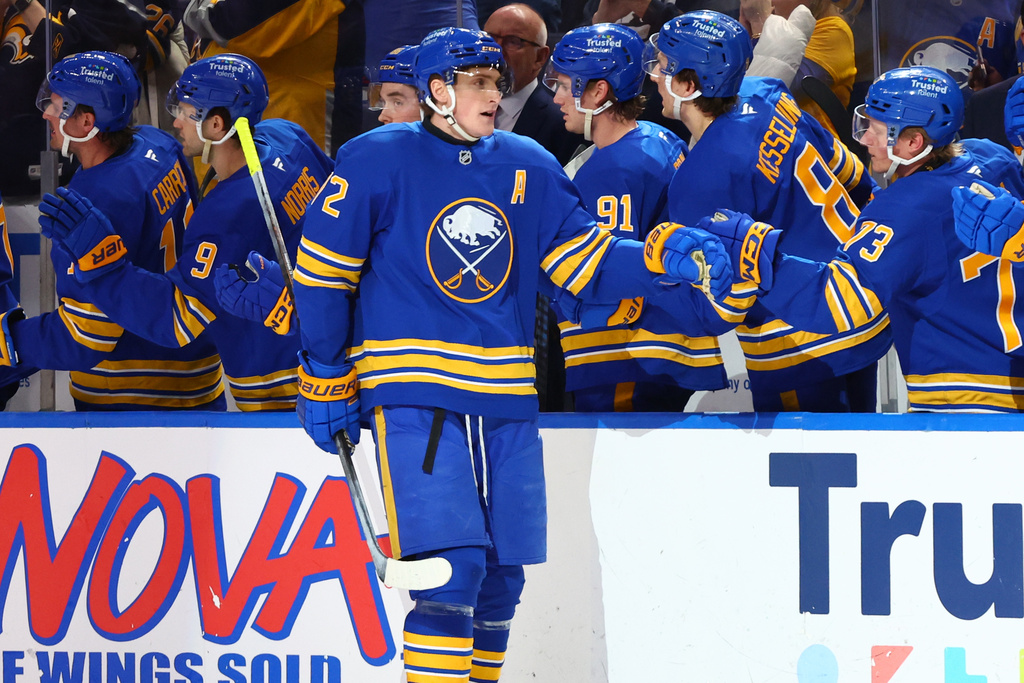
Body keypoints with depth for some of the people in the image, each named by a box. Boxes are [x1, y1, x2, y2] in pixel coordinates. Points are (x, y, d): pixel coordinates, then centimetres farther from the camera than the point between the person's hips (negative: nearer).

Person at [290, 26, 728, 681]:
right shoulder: (378, 161, -4)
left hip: (506, 403, 5)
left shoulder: (530, 168, 10)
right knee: (452, 569, -17)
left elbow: (585, 263, 9)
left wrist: (663, 260, -8)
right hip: (413, 394, -5)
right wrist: (327, 377, 0)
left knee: (500, 577, 8)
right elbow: (322, 270, 0)